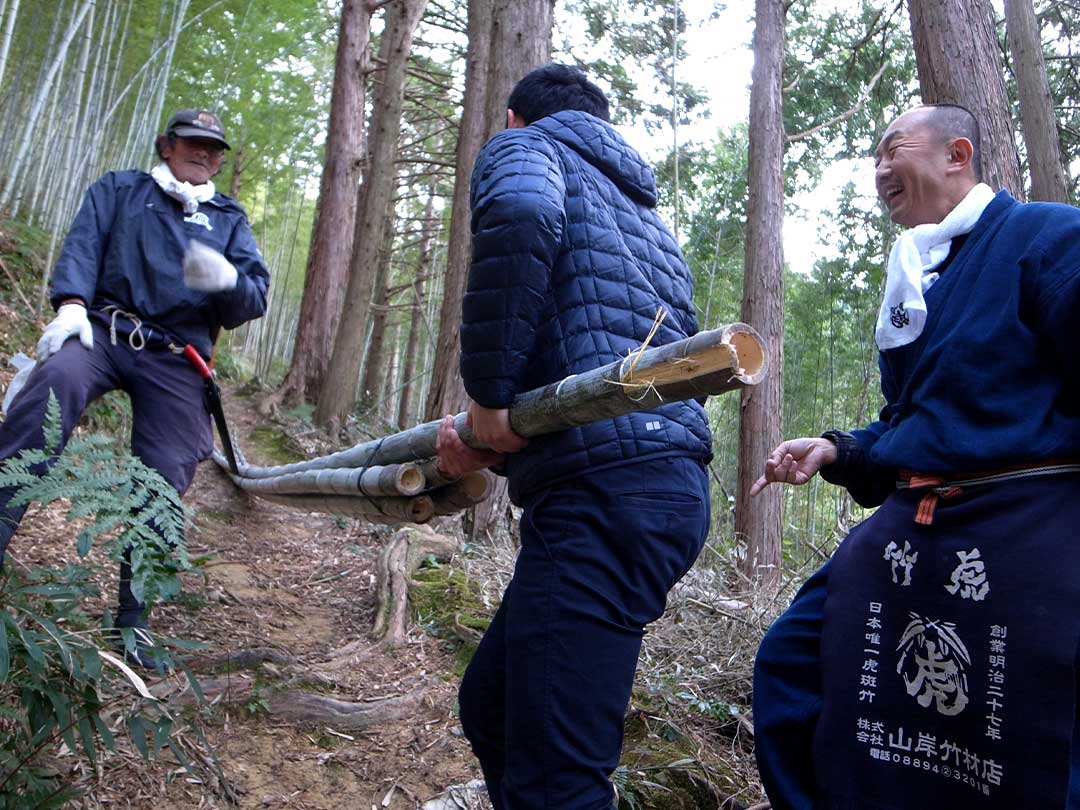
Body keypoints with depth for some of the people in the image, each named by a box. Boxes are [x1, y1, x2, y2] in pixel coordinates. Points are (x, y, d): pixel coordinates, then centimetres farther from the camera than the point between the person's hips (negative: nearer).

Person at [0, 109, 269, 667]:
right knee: (53, 384, -35)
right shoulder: (119, 189, 21)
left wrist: (226, 278, -16)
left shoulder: (230, 219, 22)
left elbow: (254, 299, 8)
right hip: (105, 329, -1)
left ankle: (132, 623, 7)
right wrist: (71, 304, -16)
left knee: (163, 483, -6)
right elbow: (83, 245, 4)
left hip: (175, 359, 1)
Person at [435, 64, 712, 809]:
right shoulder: (641, 212, 32)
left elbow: (521, 213, -20)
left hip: (606, 494, -9)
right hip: (668, 483, 9)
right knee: (491, 708, 20)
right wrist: (497, 447, 20)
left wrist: (488, 391, -11)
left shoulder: (525, 146, 8)